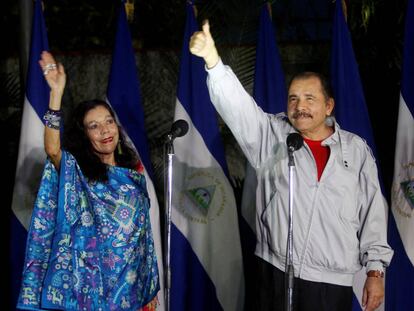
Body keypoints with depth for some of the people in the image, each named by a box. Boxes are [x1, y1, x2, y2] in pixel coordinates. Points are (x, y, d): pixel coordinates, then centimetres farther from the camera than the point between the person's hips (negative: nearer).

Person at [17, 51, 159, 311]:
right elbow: (53, 150, -27)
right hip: (89, 286, -3)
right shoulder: (75, 171, -4)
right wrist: (57, 92, -33)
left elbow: (143, 229, 12)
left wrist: (151, 288, 12)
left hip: (129, 284, 4)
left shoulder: (134, 171, 8)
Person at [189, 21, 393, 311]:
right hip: (275, 274, 0)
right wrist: (213, 59, -27)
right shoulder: (270, 135, 3)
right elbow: (237, 104, -11)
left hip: (333, 283, 1)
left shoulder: (357, 149, 6)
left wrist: (376, 271, 3)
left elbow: (372, 210, 6)